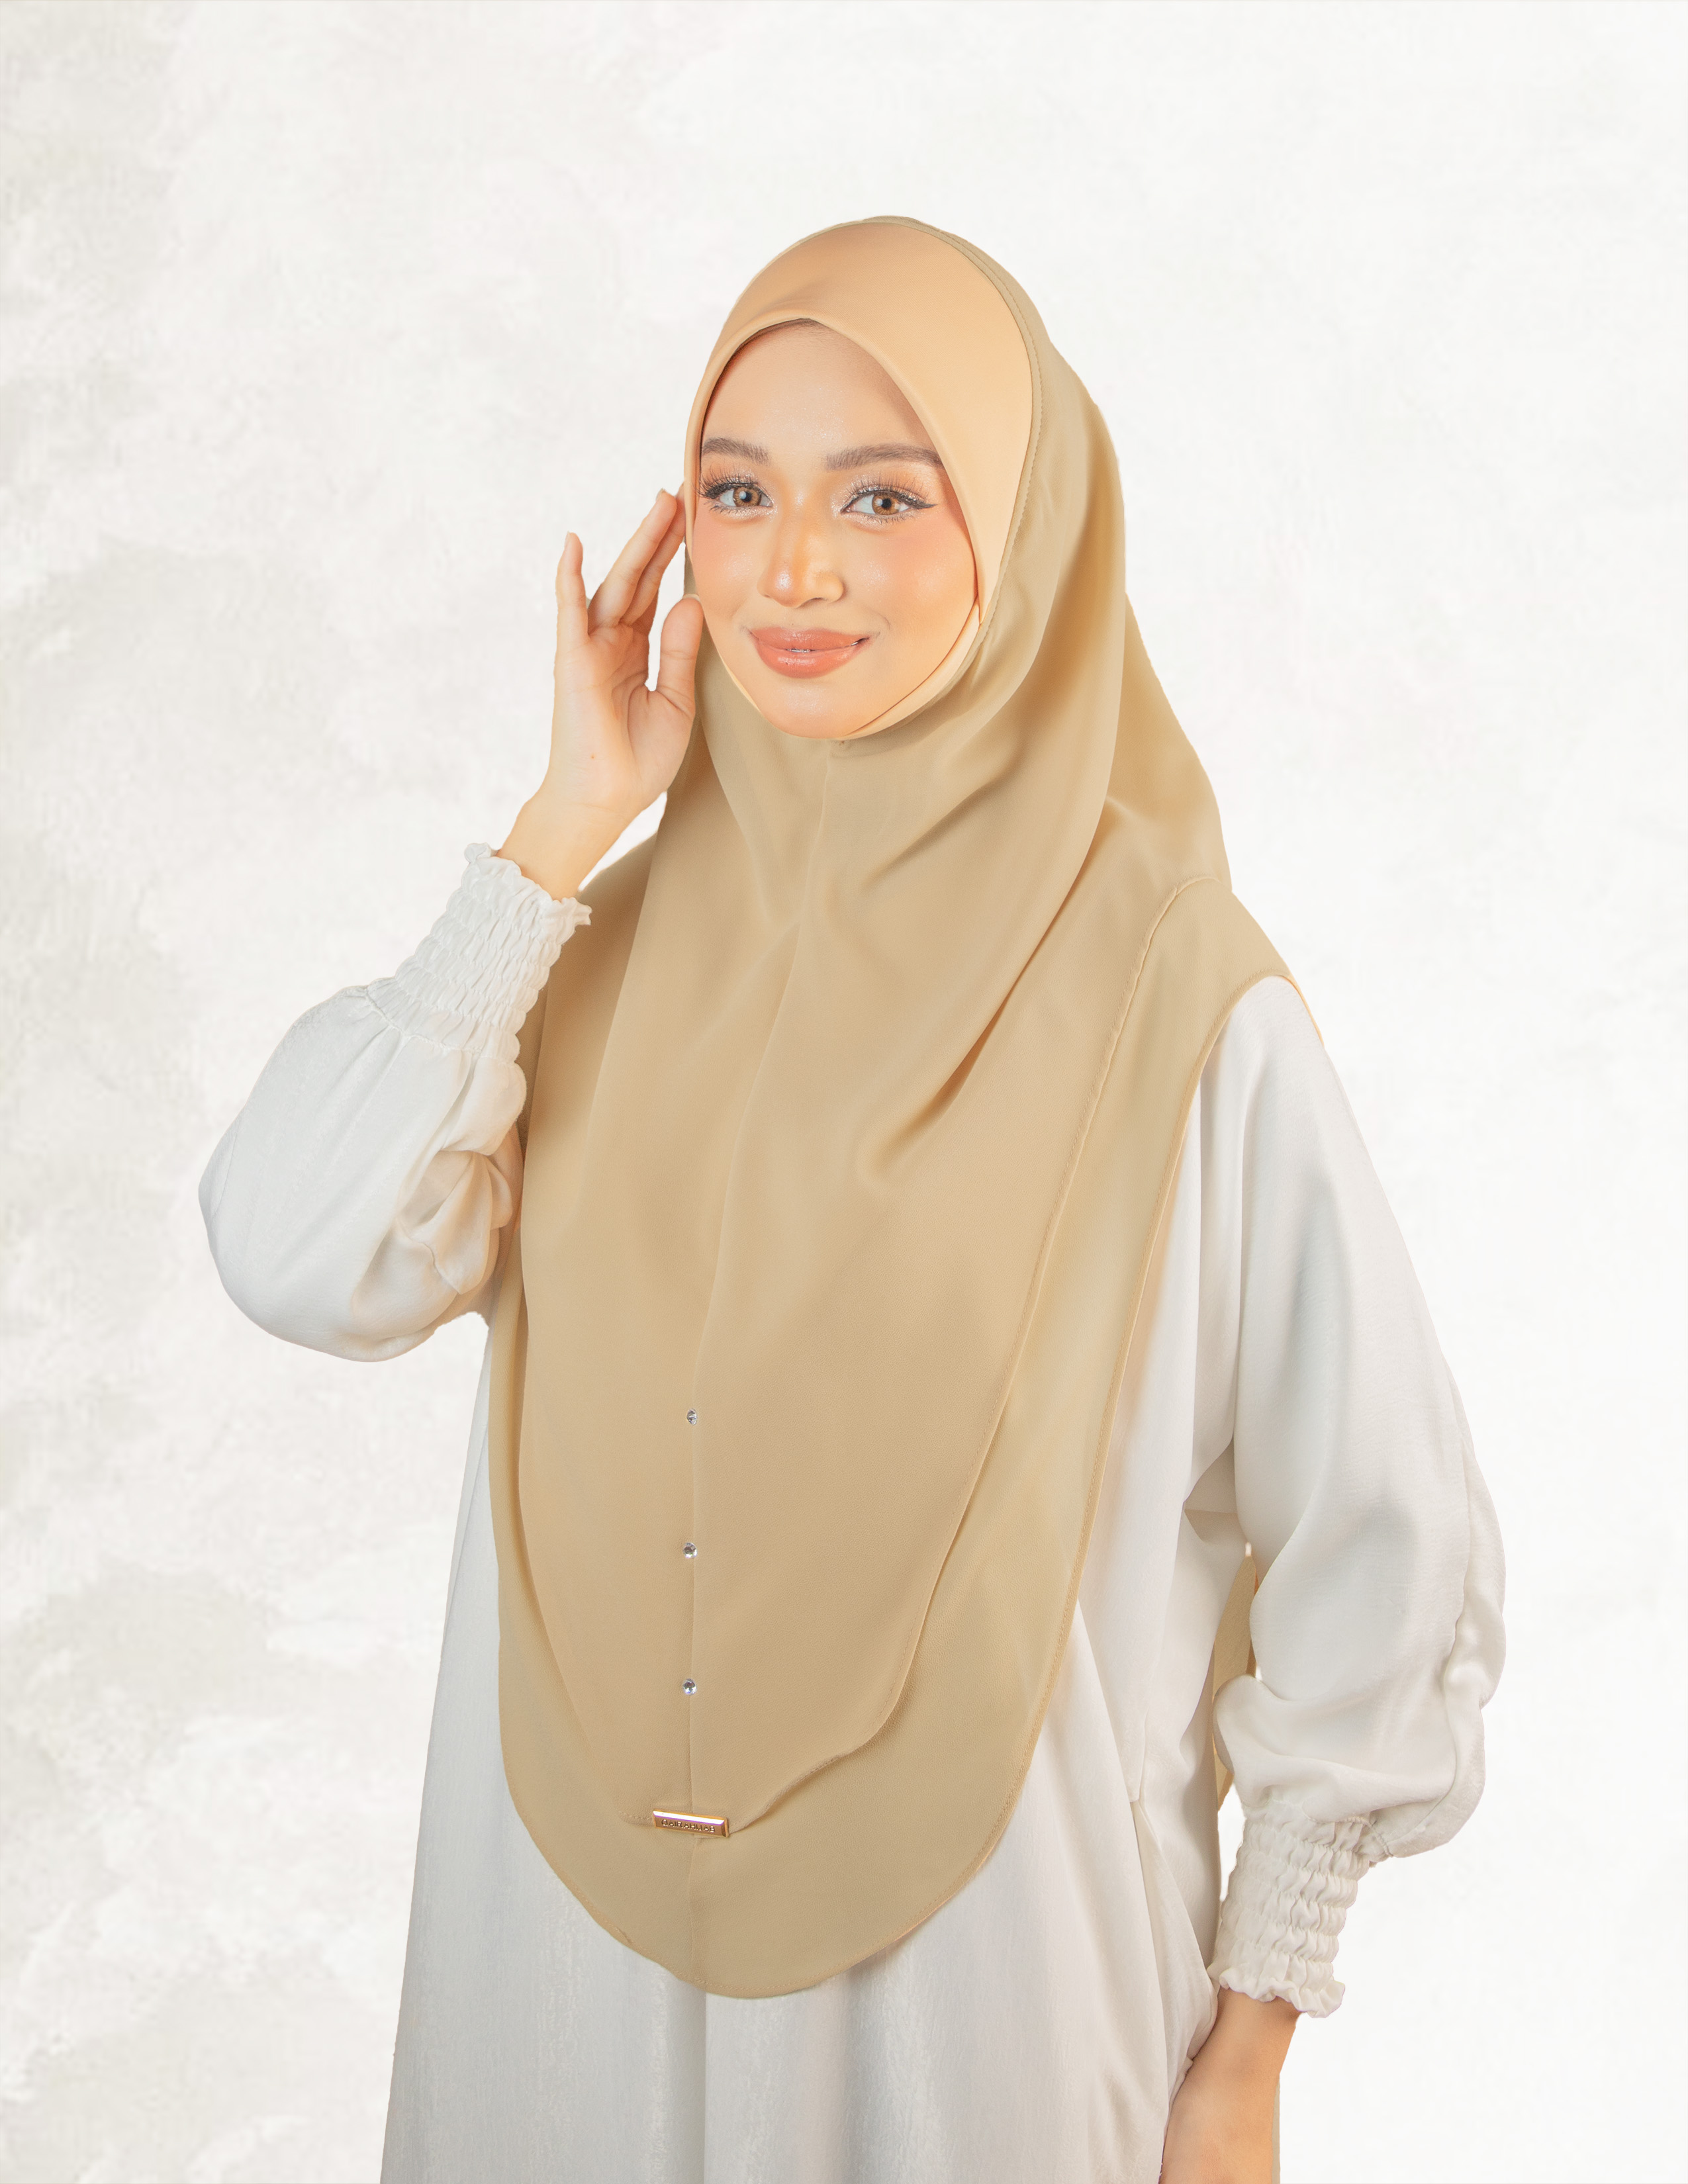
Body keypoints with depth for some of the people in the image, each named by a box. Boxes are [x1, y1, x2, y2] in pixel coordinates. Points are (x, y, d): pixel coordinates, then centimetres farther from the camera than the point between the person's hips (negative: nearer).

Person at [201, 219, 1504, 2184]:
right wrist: (566, 826, -14)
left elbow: (1371, 1548, -8)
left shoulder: (1177, 1000, -14)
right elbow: (303, 1262, -15)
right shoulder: (615, 942, -2)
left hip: (983, 1964, -3)